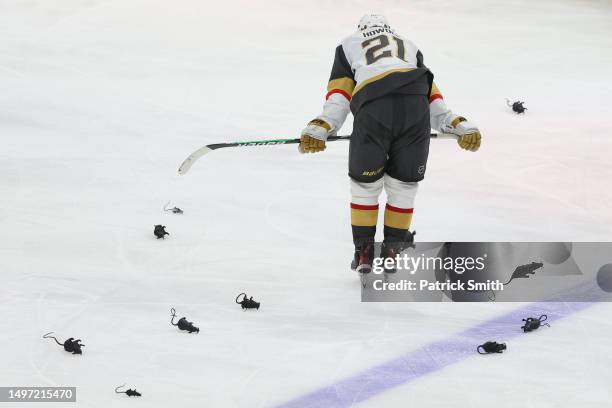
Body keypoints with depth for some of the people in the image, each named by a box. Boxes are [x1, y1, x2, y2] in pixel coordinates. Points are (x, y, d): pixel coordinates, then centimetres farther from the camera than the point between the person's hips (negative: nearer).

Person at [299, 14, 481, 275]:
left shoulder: (348, 44, 32)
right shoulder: (409, 45, 38)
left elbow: (339, 92, 15)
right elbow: (431, 91, 25)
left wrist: (320, 127, 4)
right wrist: (458, 125, 20)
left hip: (372, 110, -1)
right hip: (415, 108, 2)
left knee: (365, 184, 17)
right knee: (403, 184, 18)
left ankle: (364, 252, 21)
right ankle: (392, 252, 23)